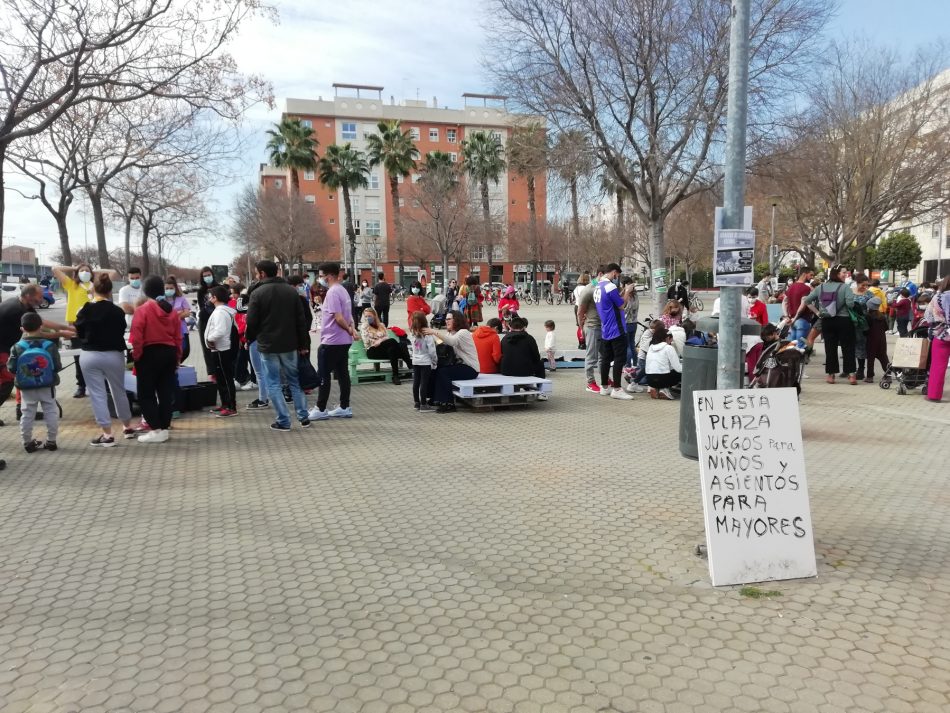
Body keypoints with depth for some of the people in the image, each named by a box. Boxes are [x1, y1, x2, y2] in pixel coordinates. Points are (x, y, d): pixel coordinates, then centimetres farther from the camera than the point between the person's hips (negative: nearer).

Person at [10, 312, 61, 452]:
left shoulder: (17, 347, -8)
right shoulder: (50, 345, -11)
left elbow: (12, 368, -7)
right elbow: (57, 366, -9)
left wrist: (23, 372, 13)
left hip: (26, 388, 1)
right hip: (47, 386, -1)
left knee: (27, 414, 11)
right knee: (51, 412, 9)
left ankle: (28, 443, 18)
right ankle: (51, 441, 12)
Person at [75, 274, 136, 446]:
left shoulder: (85, 310, -7)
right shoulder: (117, 311, -8)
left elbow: (79, 332, 3)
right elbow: (121, 332, 2)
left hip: (90, 356, -1)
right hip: (113, 355, 1)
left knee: (97, 395, 2)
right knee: (119, 391, 16)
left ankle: (107, 434, 0)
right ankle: (127, 427, 29)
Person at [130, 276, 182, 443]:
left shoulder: (142, 310, -9)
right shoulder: (172, 310, 7)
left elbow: (137, 337, -14)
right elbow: (178, 337, 7)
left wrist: (136, 355, -3)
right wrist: (177, 357, 13)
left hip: (150, 354, -5)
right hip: (169, 353, 5)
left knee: (146, 393, 4)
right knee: (166, 392, 9)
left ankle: (156, 430, 0)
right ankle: (164, 429, 14)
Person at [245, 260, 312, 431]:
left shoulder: (257, 293, -10)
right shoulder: (291, 290, 4)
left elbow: (251, 322, -10)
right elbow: (301, 319, 3)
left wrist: (249, 339, 10)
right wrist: (303, 345, 8)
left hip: (268, 346, -4)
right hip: (289, 344, 4)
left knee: (273, 384, 4)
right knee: (294, 381, 14)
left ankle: (283, 421, 3)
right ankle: (304, 417, 14)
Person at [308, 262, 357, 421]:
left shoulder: (332, 293, -17)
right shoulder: (342, 290, 14)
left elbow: (339, 318, -21)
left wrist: (350, 330, -7)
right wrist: (352, 330, 2)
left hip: (331, 341, -9)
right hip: (343, 341, 9)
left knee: (324, 375, -1)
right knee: (342, 374, 11)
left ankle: (320, 409, 5)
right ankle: (344, 408, 15)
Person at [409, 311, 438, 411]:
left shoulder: (412, 333, -3)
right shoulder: (427, 335, -18)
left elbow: (413, 347, 5)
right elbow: (431, 350, -16)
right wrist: (435, 360, -1)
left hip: (415, 361, 5)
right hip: (426, 361, -5)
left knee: (416, 382, 13)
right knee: (424, 383, 1)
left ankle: (416, 402, 24)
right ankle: (423, 404, 5)